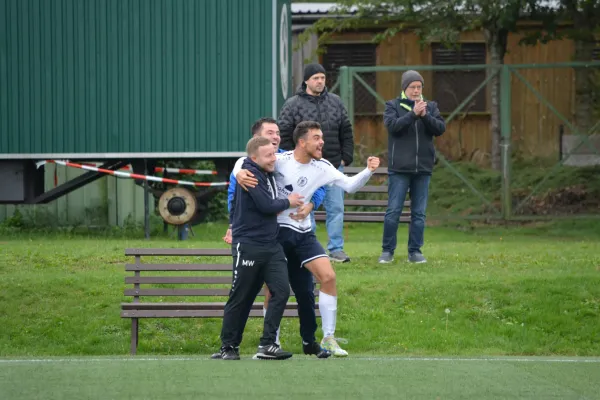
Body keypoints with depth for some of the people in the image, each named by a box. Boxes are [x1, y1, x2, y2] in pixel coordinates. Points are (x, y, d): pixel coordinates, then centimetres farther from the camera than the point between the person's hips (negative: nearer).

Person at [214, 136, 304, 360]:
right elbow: (267, 206, -20)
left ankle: (267, 345, -4)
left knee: (281, 291, -6)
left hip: (270, 245, 8)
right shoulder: (250, 175, -14)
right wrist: (288, 202, -4)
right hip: (248, 246, -8)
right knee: (240, 298, 1)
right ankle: (228, 346, 13)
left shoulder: (267, 174, 13)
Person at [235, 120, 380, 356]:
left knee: (328, 277, -9)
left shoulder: (322, 167, 1)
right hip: (277, 230, -4)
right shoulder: (280, 160, -11)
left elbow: (350, 185, 4)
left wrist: (368, 171, -12)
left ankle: (328, 338, 1)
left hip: (303, 232, 4)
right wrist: (239, 173, -32)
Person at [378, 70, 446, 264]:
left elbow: (441, 128, 0)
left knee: (419, 213, 5)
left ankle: (415, 251, 11)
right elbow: (393, 126, -13)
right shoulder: (393, 106, 4)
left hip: (423, 168, 3)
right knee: (393, 211, -3)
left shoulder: (430, 107, 11)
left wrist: (425, 116, -16)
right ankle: (387, 251, 6)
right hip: (399, 168, -3)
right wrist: (413, 114, -22)